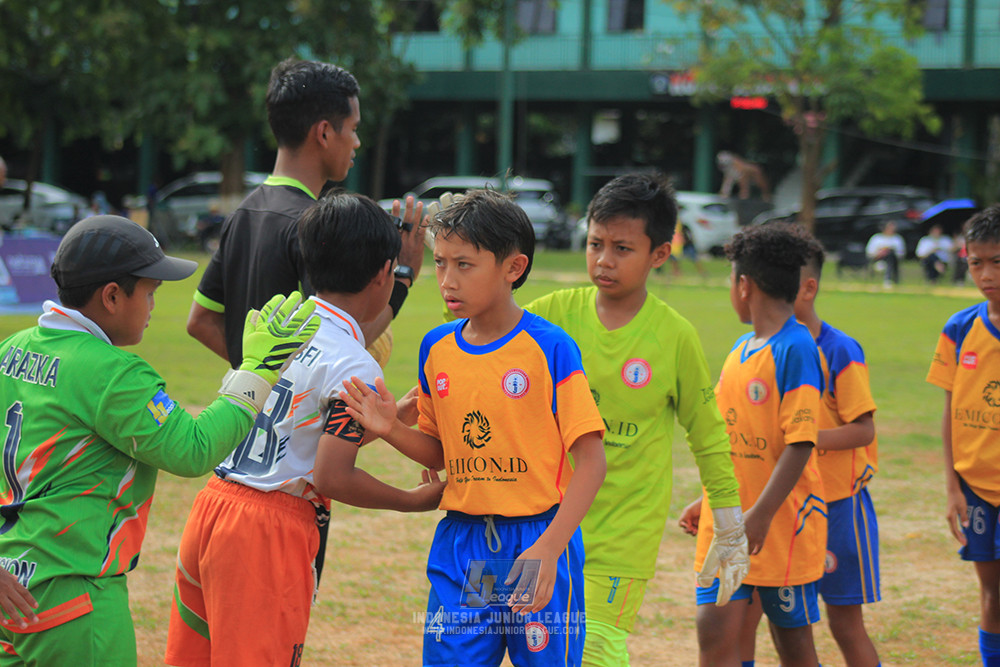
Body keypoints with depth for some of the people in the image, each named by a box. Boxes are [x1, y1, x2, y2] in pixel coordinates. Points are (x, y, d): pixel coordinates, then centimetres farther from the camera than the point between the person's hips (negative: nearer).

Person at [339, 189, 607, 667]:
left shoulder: (549, 347, -9)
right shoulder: (437, 349, 7)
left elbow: (590, 461, -11)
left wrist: (548, 550, -20)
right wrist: (392, 430, -3)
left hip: (537, 541, -4)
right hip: (459, 547, 4)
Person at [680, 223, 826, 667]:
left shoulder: (796, 349, -14)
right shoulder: (742, 348, 11)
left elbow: (800, 444, -20)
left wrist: (760, 515, -24)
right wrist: (709, 502, 20)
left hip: (783, 525, -7)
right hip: (727, 523, 7)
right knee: (714, 629, -3)